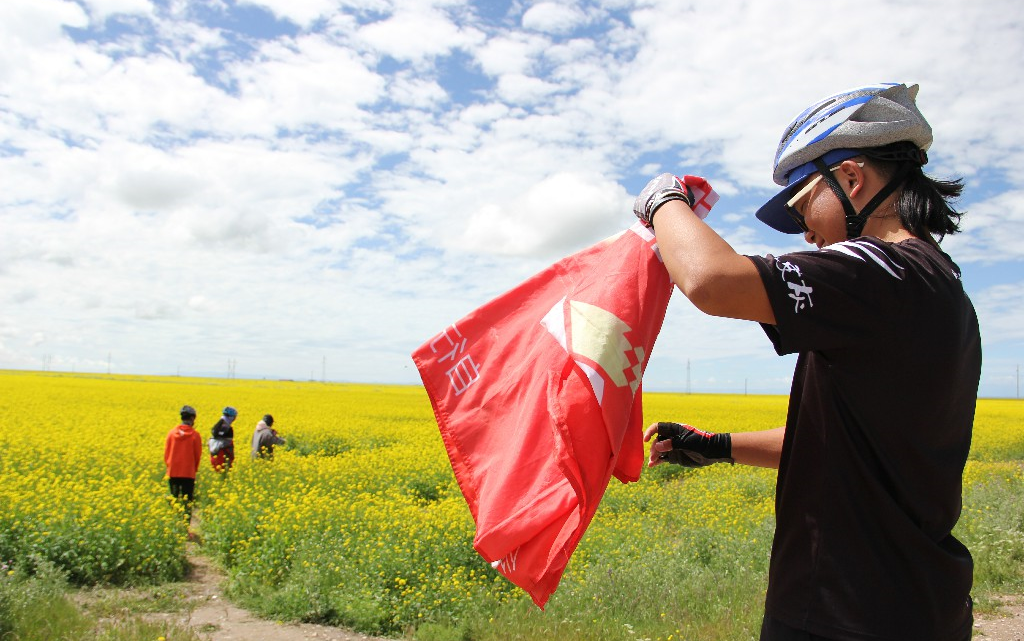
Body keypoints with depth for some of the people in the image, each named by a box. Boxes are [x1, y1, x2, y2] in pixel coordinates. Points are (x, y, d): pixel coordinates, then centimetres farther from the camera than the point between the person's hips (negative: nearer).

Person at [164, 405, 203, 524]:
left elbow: (166, 453, 5)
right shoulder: (195, 435, -7)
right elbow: (198, 455, -1)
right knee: (187, 502, 2)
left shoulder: (171, 433, 0)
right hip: (188, 473, -3)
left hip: (173, 473, 3)